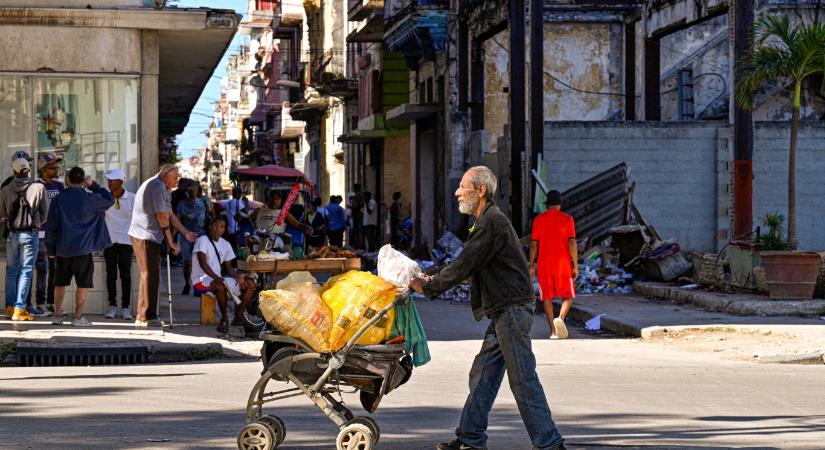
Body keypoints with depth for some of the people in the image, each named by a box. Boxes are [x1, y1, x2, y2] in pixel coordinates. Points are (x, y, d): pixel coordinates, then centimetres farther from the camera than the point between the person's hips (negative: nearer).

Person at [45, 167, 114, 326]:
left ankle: (57, 315, 14)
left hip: (62, 249, 3)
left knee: (60, 283, 14)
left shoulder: (58, 200, 0)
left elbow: (51, 227, 1)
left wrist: (51, 249, 9)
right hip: (82, 248, -3)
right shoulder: (88, 199, -7)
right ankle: (78, 317, 0)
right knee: (83, 284, 3)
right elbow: (109, 199, 8)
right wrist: (93, 185, 6)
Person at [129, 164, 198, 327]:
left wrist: (186, 233, 20)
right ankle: (146, 317, -6)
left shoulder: (162, 189, 19)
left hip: (142, 235, 11)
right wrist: (171, 242, -10)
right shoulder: (158, 187, -15)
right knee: (150, 276, -8)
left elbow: (170, 215, 22)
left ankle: (143, 317, 20)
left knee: (148, 275, 15)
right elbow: (162, 217, -15)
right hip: (146, 236, -11)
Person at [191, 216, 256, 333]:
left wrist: (237, 276, -7)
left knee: (250, 284, -7)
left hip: (218, 278, 7)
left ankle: (239, 315, -3)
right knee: (221, 286, -40)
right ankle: (224, 318, -22)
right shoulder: (203, 241, -11)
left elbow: (228, 266, 14)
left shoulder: (225, 244, 12)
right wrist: (216, 278, -33)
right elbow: (203, 263, -21)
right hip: (202, 280, -7)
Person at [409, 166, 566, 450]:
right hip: (503, 312, 11)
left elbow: (463, 267, -17)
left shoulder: (492, 223, -16)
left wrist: (427, 287, -7)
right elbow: (468, 267, 23)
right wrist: (433, 281, 16)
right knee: (482, 375, 12)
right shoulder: (488, 221, 18)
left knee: (523, 379, -8)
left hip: (512, 311, -11)